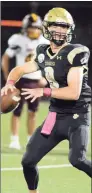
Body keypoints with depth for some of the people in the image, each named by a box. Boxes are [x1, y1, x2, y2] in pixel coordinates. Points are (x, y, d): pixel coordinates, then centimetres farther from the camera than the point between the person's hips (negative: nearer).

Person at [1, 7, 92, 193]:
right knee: (28, 161, 4)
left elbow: (74, 93, -21)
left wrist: (44, 92, -24)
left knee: (77, 159, -30)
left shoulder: (75, 53, -15)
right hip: (55, 116, 7)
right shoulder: (43, 54, 6)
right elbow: (19, 70, 19)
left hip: (77, 116, -6)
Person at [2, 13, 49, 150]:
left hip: (36, 82, 4)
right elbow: (5, 59, -4)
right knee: (17, 111, -3)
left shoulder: (44, 43, 3)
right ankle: (14, 140, 2)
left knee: (32, 112, 7)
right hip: (21, 80, -4)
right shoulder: (18, 41, -11)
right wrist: (8, 78, -6)